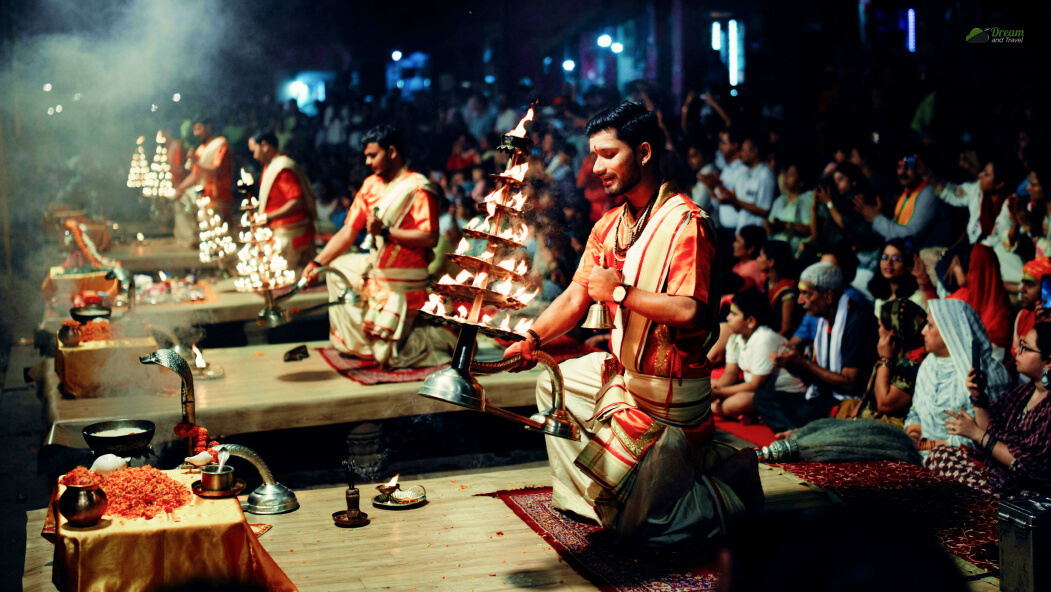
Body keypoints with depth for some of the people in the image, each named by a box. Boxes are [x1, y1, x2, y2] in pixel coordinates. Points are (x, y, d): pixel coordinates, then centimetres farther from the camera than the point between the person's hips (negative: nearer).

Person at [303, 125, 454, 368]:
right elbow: (347, 233, 5)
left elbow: (429, 238, -26)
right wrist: (317, 263, -5)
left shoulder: (418, 188, -17)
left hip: (402, 280, -8)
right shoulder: (370, 185, 6)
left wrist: (386, 231, -26)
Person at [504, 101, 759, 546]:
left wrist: (621, 292, -21)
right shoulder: (609, 224, 7)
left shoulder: (685, 223, -21)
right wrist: (532, 339, -9)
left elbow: (689, 311, -32)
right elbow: (575, 297, 6)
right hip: (623, 371, 9)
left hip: (668, 392, -9)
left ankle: (728, 489, 15)